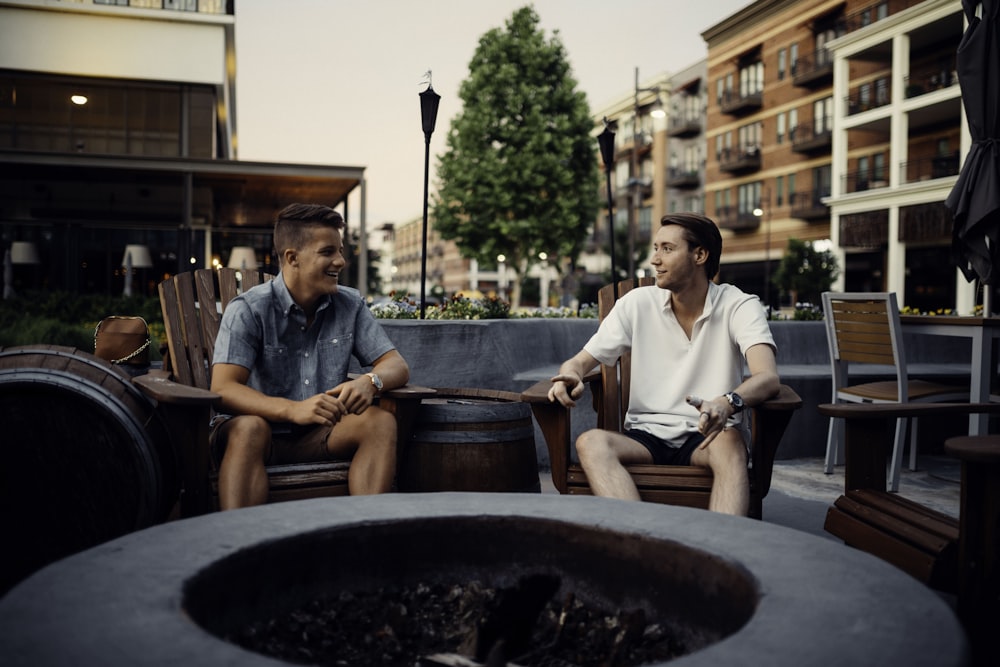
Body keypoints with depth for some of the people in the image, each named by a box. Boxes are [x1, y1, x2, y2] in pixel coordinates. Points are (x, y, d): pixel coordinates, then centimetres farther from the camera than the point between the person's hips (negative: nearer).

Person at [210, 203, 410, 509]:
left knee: (380, 421, -22)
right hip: (258, 434, -4)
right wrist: (292, 410, -39)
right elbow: (223, 389, -21)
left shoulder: (350, 305, 3)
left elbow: (397, 365, 2)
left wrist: (371, 381, -24)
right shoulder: (248, 310, -11)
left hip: (318, 437, 4)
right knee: (249, 427, -36)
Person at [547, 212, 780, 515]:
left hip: (708, 435, -2)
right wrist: (569, 377, -21)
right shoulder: (638, 303, 4)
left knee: (730, 444, -37)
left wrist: (727, 403, -43)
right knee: (591, 442, -29)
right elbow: (579, 361, 6)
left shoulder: (739, 306, -3)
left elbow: (767, 377, -20)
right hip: (647, 434, 2)